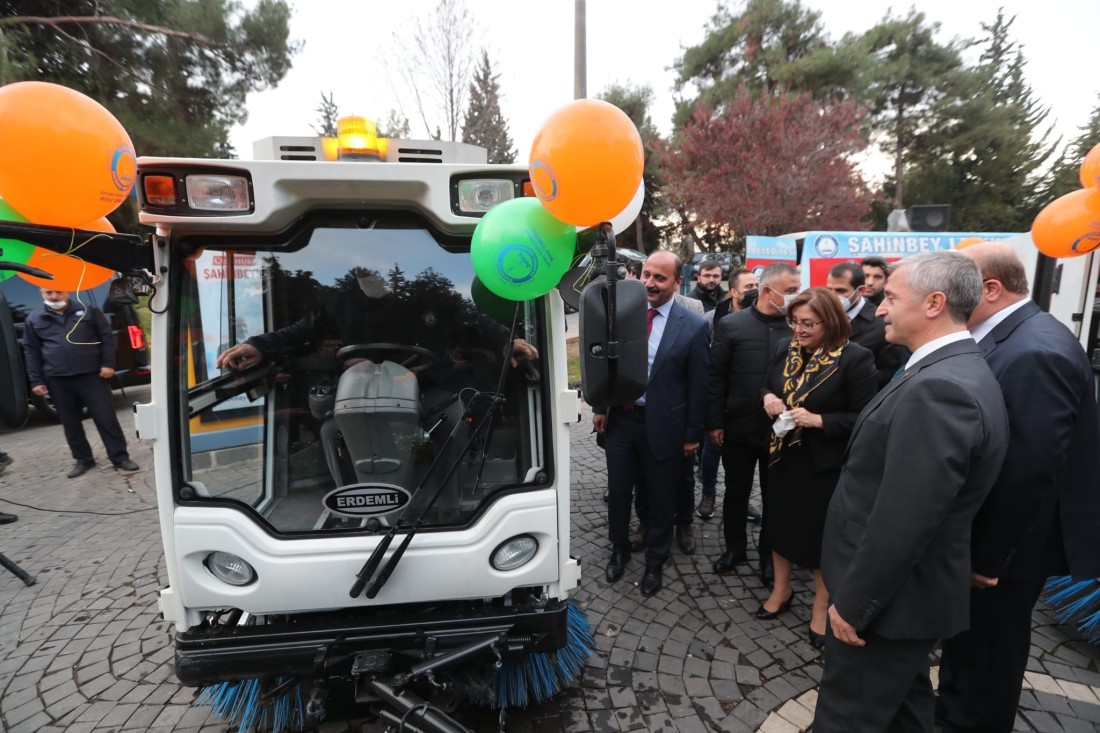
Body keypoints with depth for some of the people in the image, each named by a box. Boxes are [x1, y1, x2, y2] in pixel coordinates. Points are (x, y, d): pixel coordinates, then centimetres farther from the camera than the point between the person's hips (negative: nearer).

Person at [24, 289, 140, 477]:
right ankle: (83, 459, 22)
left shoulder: (88, 311, 4)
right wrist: (36, 381, 6)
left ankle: (120, 457, 5)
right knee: (70, 423, 10)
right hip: (58, 381, 3)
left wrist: (108, 364, -5)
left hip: (92, 375, -2)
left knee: (106, 418, -2)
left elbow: (107, 337, 4)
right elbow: (32, 352, 12)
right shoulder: (34, 320, 9)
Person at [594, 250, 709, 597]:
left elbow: (697, 385, -6)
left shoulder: (693, 327, -9)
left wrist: (692, 433, -4)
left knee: (660, 500, 14)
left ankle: (654, 563, 37)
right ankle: (619, 550, 42)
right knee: (618, 492, 17)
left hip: (662, 426, -2)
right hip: (619, 419, 3)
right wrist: (600, 407, 5)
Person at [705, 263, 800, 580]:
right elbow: (715, 377, -4)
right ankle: (735, 547, 37)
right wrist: (713, 422, -6)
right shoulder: (731, 325, -5)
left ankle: (770, 554, 36)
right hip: (738, 428, 0)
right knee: (736, 492, 15)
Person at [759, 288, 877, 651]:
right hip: (783, 455, 5)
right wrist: (768, 397, -10)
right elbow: (770, 387, 13)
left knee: (820, 530, 10)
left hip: (824, 463, -5)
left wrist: (819, 420, -26)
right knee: (780, 521, 17)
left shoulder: (855, 358, -16)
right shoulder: (787, 351, 1)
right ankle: (781, 589, 39)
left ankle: (822, 604, 34)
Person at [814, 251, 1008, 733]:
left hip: (890, 595, -9)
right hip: (907, 587, 9)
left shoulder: (939, 388, -29)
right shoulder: (955, 372, 5)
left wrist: (853, 603, -18)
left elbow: (902, 522, -29)